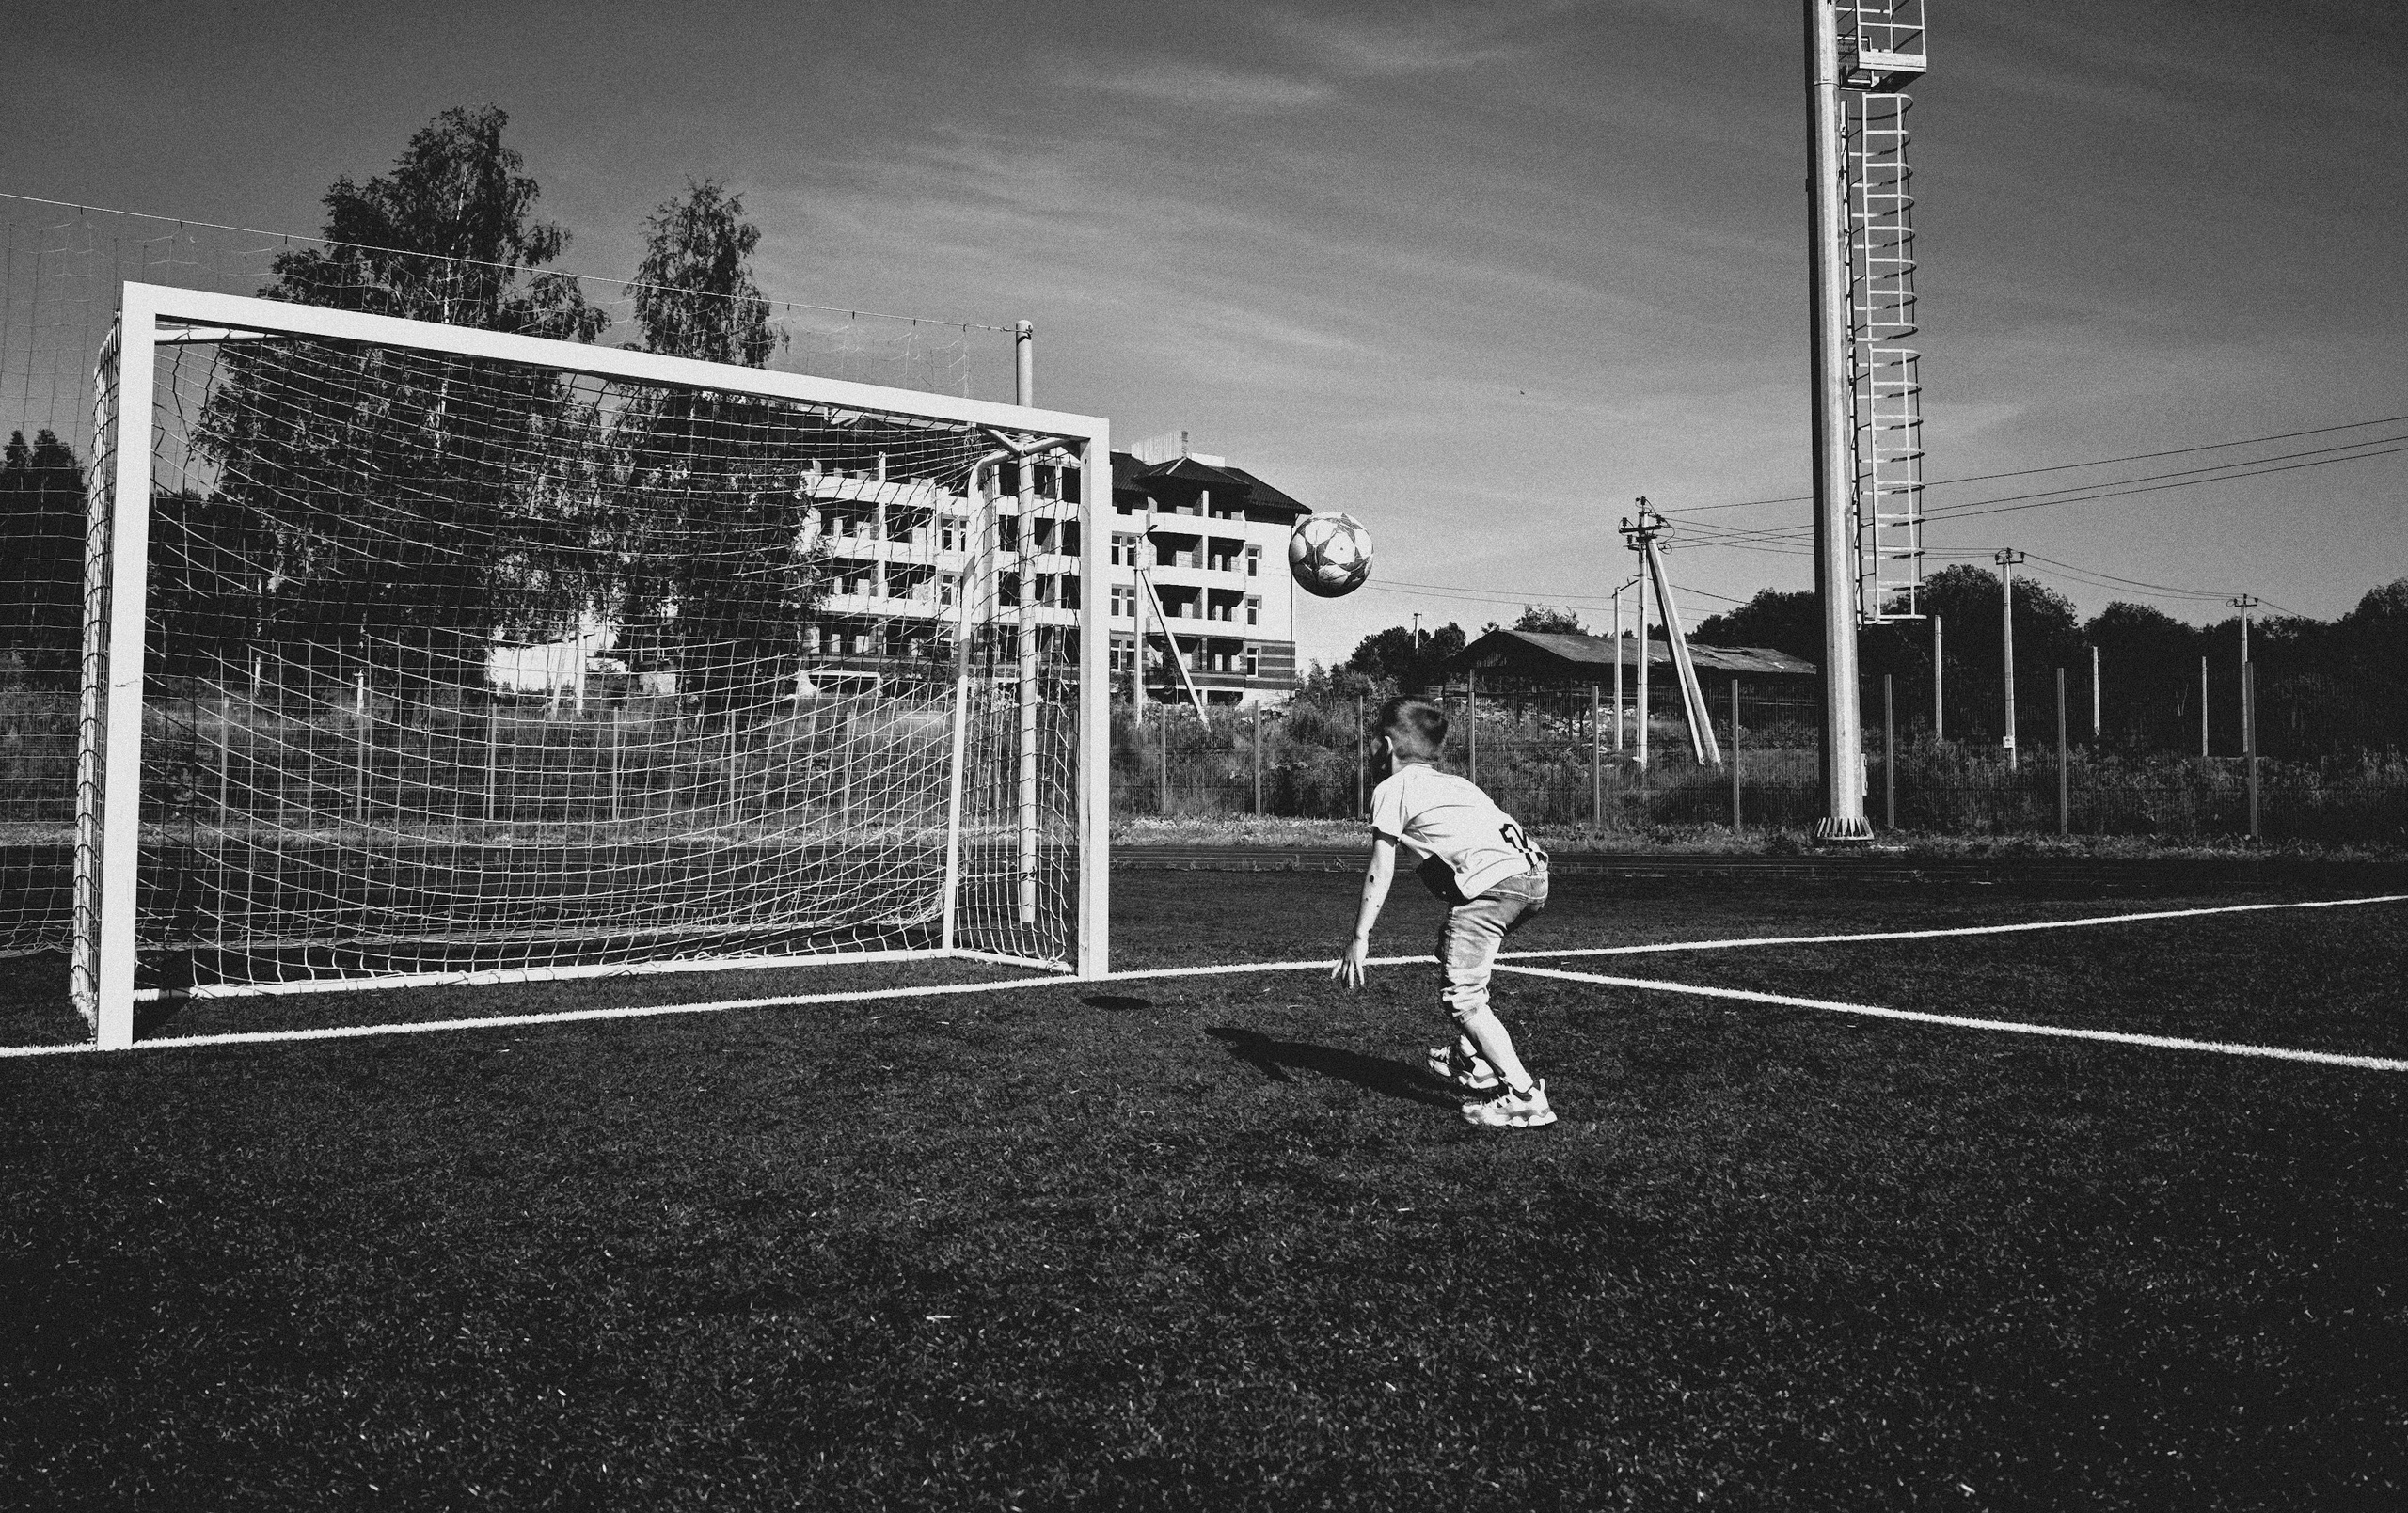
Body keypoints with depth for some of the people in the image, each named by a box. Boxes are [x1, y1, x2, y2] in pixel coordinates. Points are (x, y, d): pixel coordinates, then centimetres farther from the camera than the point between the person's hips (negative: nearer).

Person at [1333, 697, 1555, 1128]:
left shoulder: (1392, 788, 12)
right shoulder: (1455, 782, 32)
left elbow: (1381, 870, 5)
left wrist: (1359, 938, 5)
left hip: (1488, 880, -8)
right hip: (1534, 873, 8)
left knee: (1463, 998, -2)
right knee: (1453, 954, 29)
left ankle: (1524, 1096, -9)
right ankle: (1470, 1061, 35)